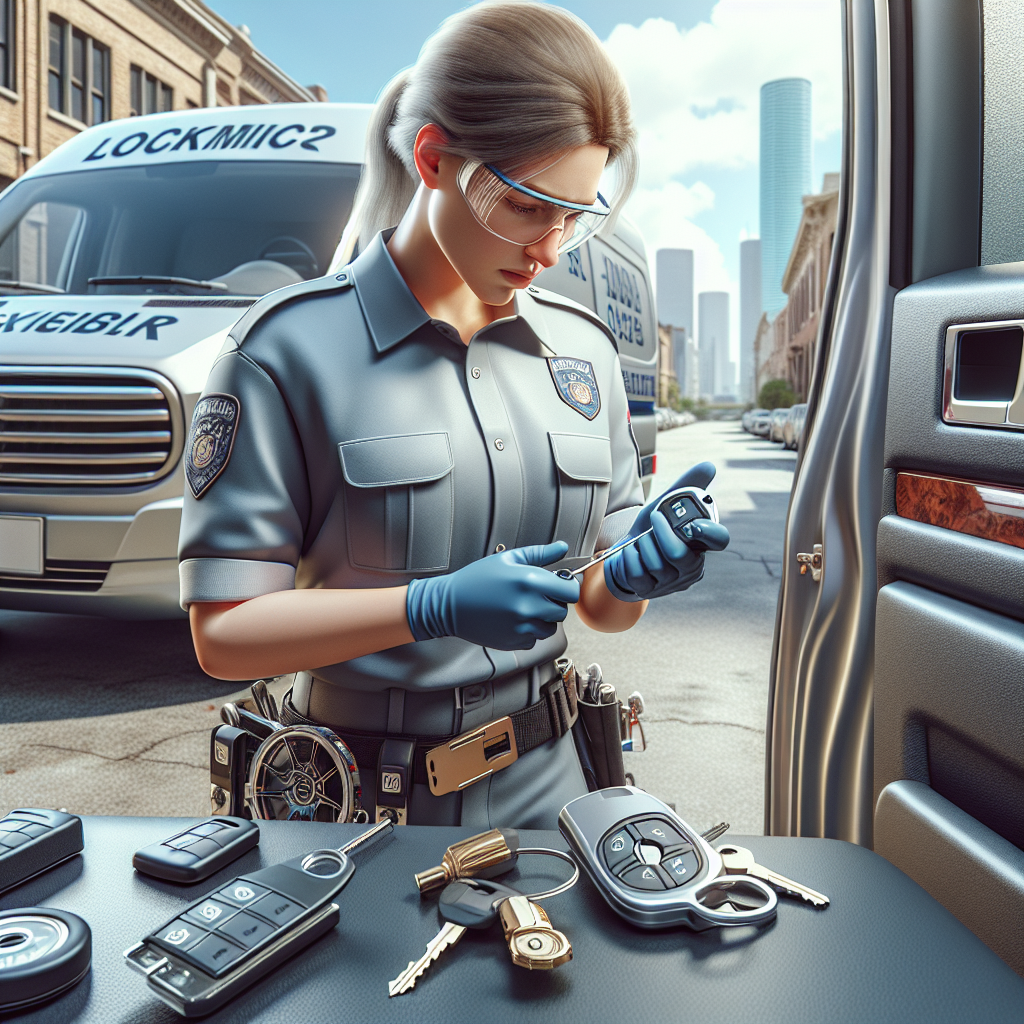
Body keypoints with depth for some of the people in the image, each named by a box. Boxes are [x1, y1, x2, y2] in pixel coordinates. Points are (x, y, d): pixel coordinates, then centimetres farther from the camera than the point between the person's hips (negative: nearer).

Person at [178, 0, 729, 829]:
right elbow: (223, 633, -15)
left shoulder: (583, 347, 2)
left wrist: (635, 576, -16)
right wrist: (435, 606, -26)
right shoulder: (292, 349, -14)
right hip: (362, 802, -4)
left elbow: (601, 608, 7)